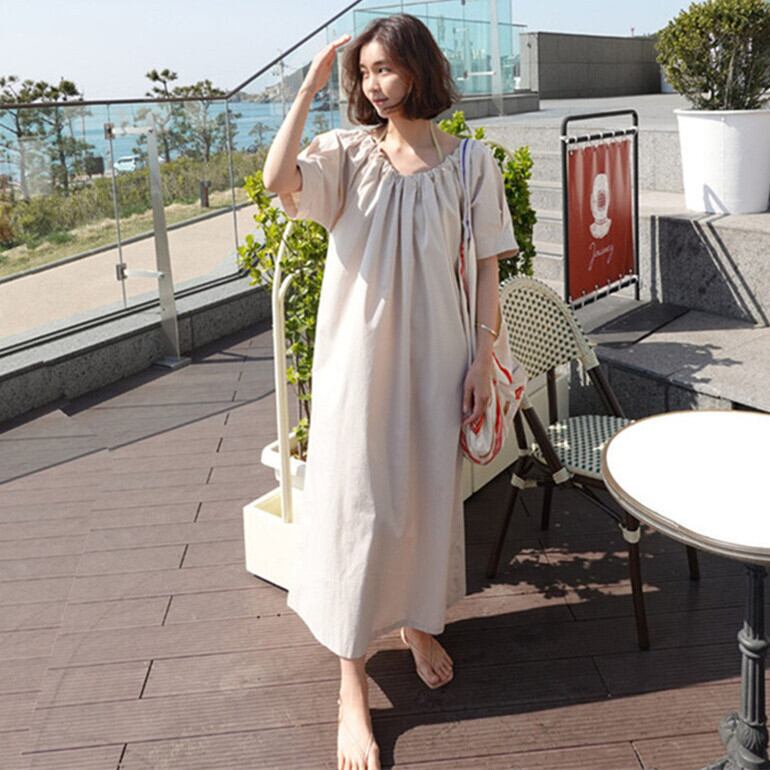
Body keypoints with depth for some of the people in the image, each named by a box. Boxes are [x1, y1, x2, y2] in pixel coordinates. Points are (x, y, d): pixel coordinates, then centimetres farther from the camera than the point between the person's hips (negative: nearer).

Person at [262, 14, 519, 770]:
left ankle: (418, 622, 42)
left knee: (427, 492, 14)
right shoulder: (346, 153, -2)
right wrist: (310, 84, -15)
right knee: (354, 503, 1)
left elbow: (486, 268, 2)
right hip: (356, 357, -1)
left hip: (431, 355, 1)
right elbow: (277, 178, -22)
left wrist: (482, 359, -2)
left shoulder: (469, 161, 0)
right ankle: (351, 687, 13)